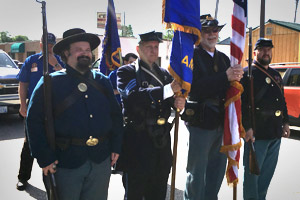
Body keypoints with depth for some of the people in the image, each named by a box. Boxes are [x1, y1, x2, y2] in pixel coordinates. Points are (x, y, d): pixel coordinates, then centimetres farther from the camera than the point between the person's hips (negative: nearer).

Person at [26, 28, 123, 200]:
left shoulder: (102, 81, 9)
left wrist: (116, 147, 6)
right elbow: (35, 121, -7)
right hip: (65, 161, -3)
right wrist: (45, 158, -12)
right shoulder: (51, 82, -4)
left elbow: (116, 115, 13)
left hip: (101, 161, 4)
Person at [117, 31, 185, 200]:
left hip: (162, 139, 6)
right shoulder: (127, 72, -4)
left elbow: (174, 97, 14)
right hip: (138, 140, -5)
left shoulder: (165, 74, 15)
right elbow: (133, 97, -22)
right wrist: (169, 89, -28)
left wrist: (179, 102, -13)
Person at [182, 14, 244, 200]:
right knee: (197, 173, 2)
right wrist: (225, 77, -26)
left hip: (222, 122, 7)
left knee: (217, 172, 18)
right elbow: (194, 88, -22)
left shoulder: (224, 58, 14)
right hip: (201, 122, -7)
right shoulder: (192, 56, -8)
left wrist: (236, 78, -10)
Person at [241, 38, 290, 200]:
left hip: (276, 132, 8)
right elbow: (242, 103, -15)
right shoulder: (247, 73, -6)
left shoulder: (275, 74, 19)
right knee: (253, 171, 2)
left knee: (268, 171, 14)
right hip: (256, 132, -7)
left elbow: (282, 100, 25)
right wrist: (247, 127, -20)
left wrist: (285, 122, 19)